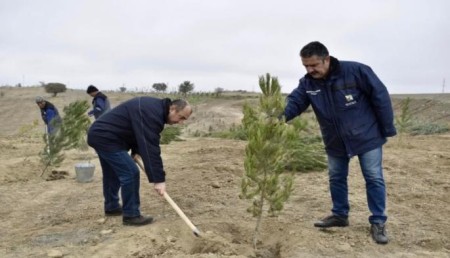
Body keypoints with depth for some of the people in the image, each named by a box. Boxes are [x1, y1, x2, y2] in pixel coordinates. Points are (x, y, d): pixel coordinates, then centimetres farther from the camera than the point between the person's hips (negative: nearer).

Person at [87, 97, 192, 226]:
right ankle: (131, 215, 0)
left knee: (112, 174, 24)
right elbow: (150, 148, -32)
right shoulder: (152, 113, -26)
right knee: (130, 173, -11)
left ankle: (111, 207, 40)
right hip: (105, 137, -11)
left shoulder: (155, 107, 8)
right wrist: (158, 179, -32)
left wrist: (135, 151, 9)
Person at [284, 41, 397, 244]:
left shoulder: (356, 71, -23)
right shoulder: (307, 83, -9)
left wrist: (387, 129, -12)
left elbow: (381, 97, -17)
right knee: (336, 178, 14)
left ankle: (378, 222, 17)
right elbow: (294, 102, -15)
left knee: (374, 179, 4)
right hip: (335, 142, 5)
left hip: (367, 137, -4)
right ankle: (339, 215, 32)